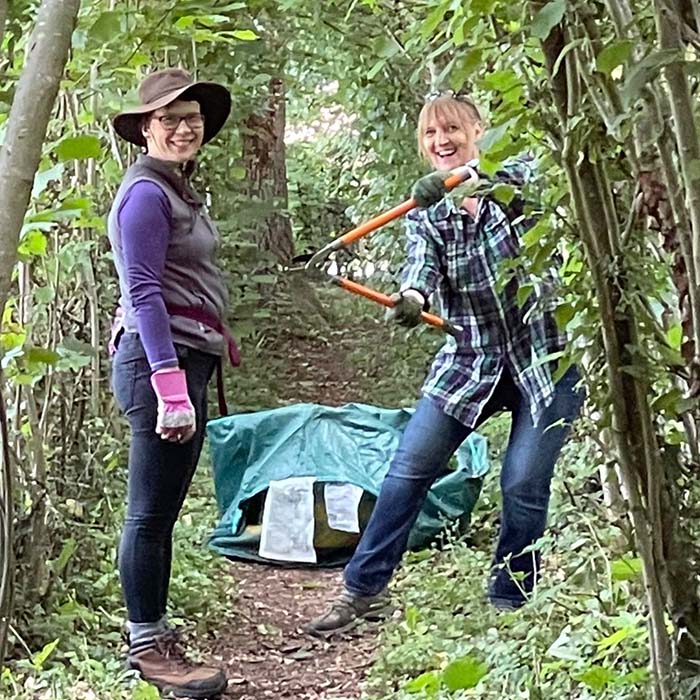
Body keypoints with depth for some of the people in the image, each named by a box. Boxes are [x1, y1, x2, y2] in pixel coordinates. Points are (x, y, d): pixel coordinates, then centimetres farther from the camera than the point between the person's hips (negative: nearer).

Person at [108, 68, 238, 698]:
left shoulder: (178, 190, 18)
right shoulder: (146, 192, -11)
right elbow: (145, 293, -19)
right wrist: (170, 385, -25)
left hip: (187, 359, 10)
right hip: (160, 361, -10)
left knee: (162, 510, 14)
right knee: (152, 513, -4)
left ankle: (152, 633, 22)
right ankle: (147, 647, 3)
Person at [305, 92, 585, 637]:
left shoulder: (519, 177, -4)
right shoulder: (426, 215, 3)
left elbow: (539, 182, -29)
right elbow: (421, 264, -17)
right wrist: (411, 298, -41)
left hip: (547, 357, -3)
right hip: (469, 363, 3)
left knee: (524, 485, -5)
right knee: (408, 469, -2)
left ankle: (508, 604, 13)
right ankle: (362, 590, 9)